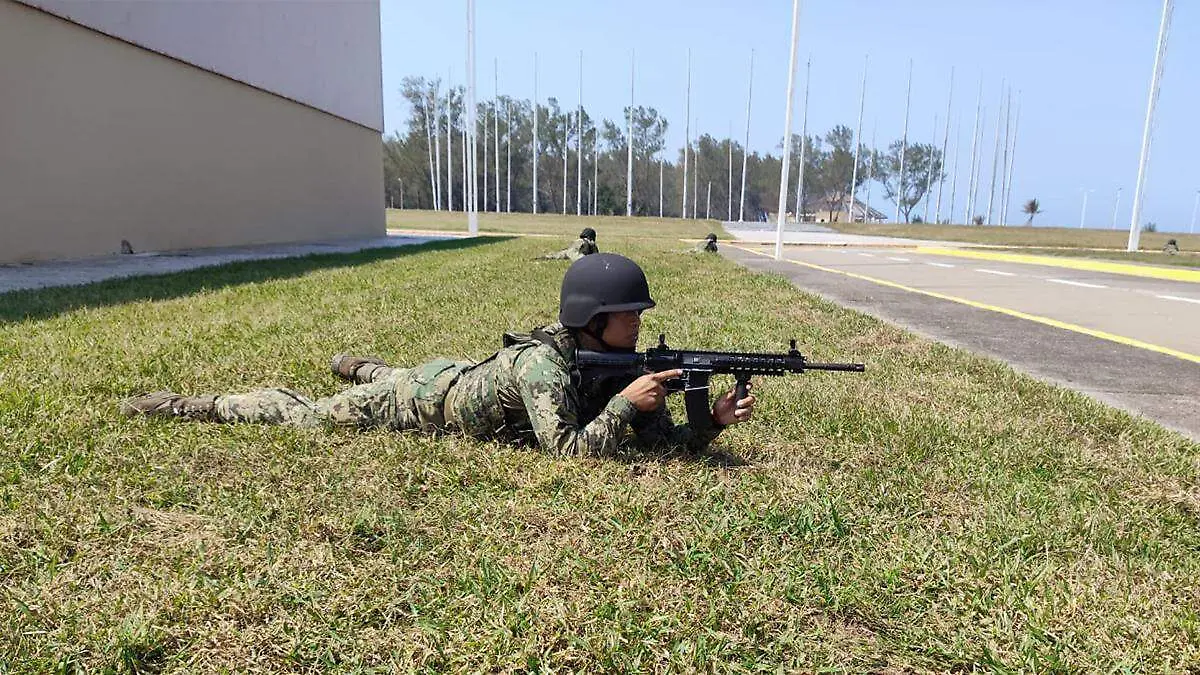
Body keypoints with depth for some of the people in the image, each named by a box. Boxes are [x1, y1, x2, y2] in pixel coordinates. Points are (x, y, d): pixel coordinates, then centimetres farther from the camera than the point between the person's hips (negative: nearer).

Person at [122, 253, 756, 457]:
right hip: (421, 401, -6)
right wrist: (625, 403, -42)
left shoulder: (613, 360, -14)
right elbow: (566, 450, -43)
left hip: (457, 376, 6)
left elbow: (660, 436, -13)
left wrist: (712, 422, -27)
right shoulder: (543, 364, -38)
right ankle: (185, 405, 29)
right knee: (306, 415, 12)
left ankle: (355, 363, 67)